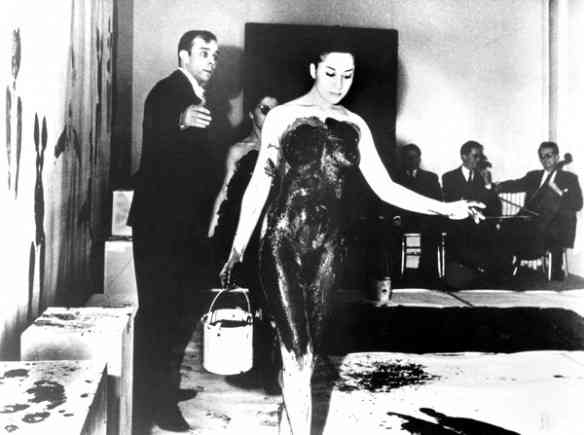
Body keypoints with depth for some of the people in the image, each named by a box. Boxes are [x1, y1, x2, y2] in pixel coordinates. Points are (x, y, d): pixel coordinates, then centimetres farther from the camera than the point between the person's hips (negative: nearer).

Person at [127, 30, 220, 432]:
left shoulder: (197, 98, 17)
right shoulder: (168, 91, -10)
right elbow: (153, 134, -31)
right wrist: (181, 121, -51)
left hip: (186, 222, 9)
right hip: (161, 222, -9)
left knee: (180, 309, 16)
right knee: (161, 310, -4)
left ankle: (166, 385, 30)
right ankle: (157, 399, 7)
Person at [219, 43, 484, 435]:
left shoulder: (354, 126, 9)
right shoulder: (283, 116, 1)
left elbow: (385, 187, 5)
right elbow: (260, 184, 1)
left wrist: (446, 208, -3)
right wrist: (238, 247, 1)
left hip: (327, 246, 3)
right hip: (283, 242, -3)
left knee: (306, 352, 9)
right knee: (298, 354, -9)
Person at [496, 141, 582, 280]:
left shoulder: (570, 178, 8)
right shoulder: (533, 176, 18)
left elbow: (577, 205, -3)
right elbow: (516, 184, 0)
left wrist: (559, 192, -16)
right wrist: (495, 186, -18)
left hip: (557, 228, -3)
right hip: (534, 224, 3)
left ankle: (556, 279, -10)